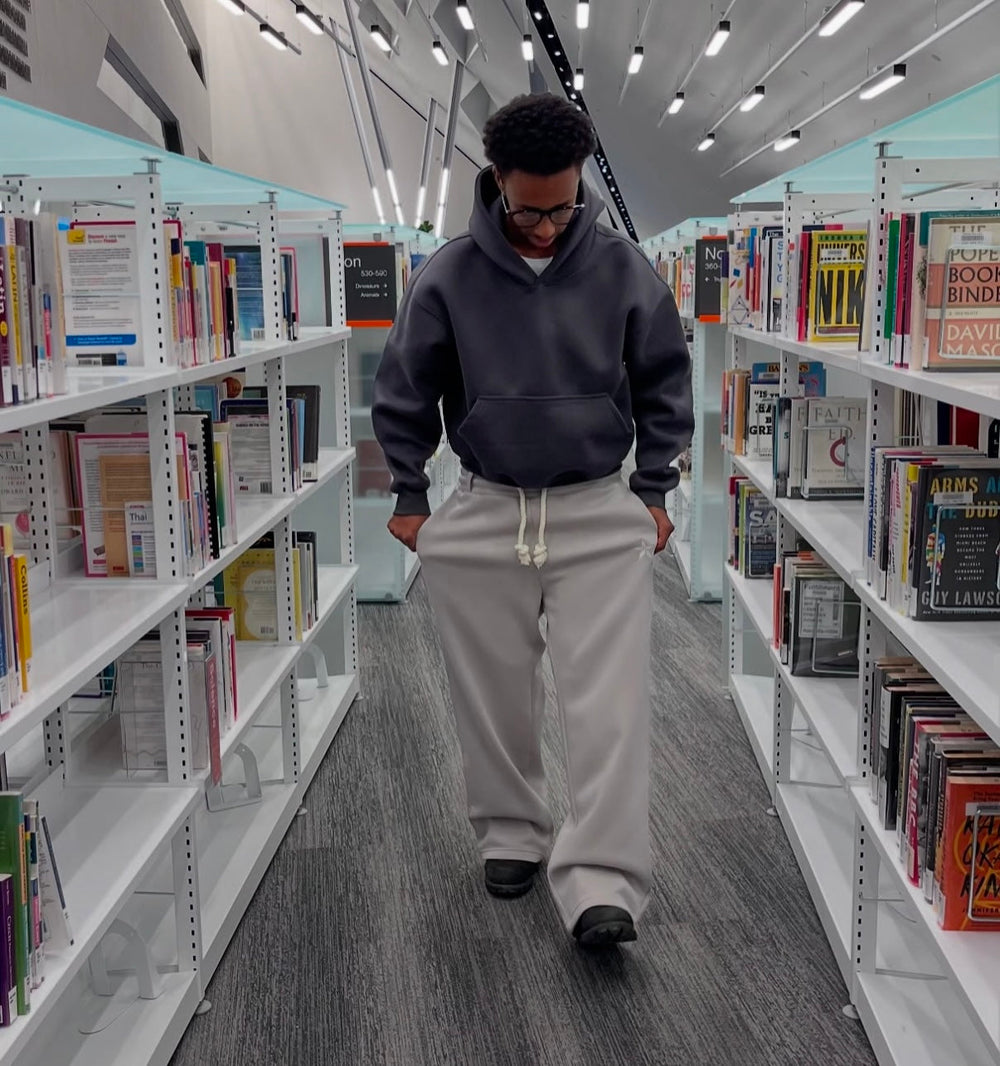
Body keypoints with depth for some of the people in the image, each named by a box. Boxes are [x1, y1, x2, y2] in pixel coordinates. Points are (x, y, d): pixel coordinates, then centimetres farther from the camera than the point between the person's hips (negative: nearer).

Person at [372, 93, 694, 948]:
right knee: (495, 701, 10)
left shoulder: (623, 269, -4)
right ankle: (510, 835, 30)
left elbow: (665, 384, 7)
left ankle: (602, 885, -6)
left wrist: (653, 491, 5)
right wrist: (410, 498, 6)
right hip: (483, 517, 1)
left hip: (602, 517, -1)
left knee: (608, 705, -8)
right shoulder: (448, 276, -5)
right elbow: (404, 393, 5)